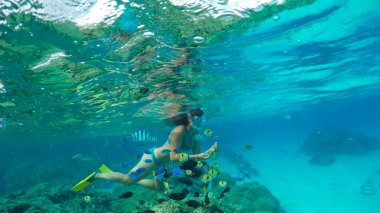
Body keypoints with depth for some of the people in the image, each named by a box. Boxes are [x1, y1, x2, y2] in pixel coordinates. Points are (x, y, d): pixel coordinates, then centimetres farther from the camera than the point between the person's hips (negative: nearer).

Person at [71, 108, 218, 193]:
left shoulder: (193, 134, -4)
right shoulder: (179, 131, -31)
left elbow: (197, 155, 0)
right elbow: (174, 157, -33)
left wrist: (210, 151, -14)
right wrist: (193, 156, -37)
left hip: (159, 161, 9)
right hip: (153, 157, -9)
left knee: (159, 189, 22)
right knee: (127, 180, -2)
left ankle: (133, 179, 32)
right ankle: (97, 176, 18)